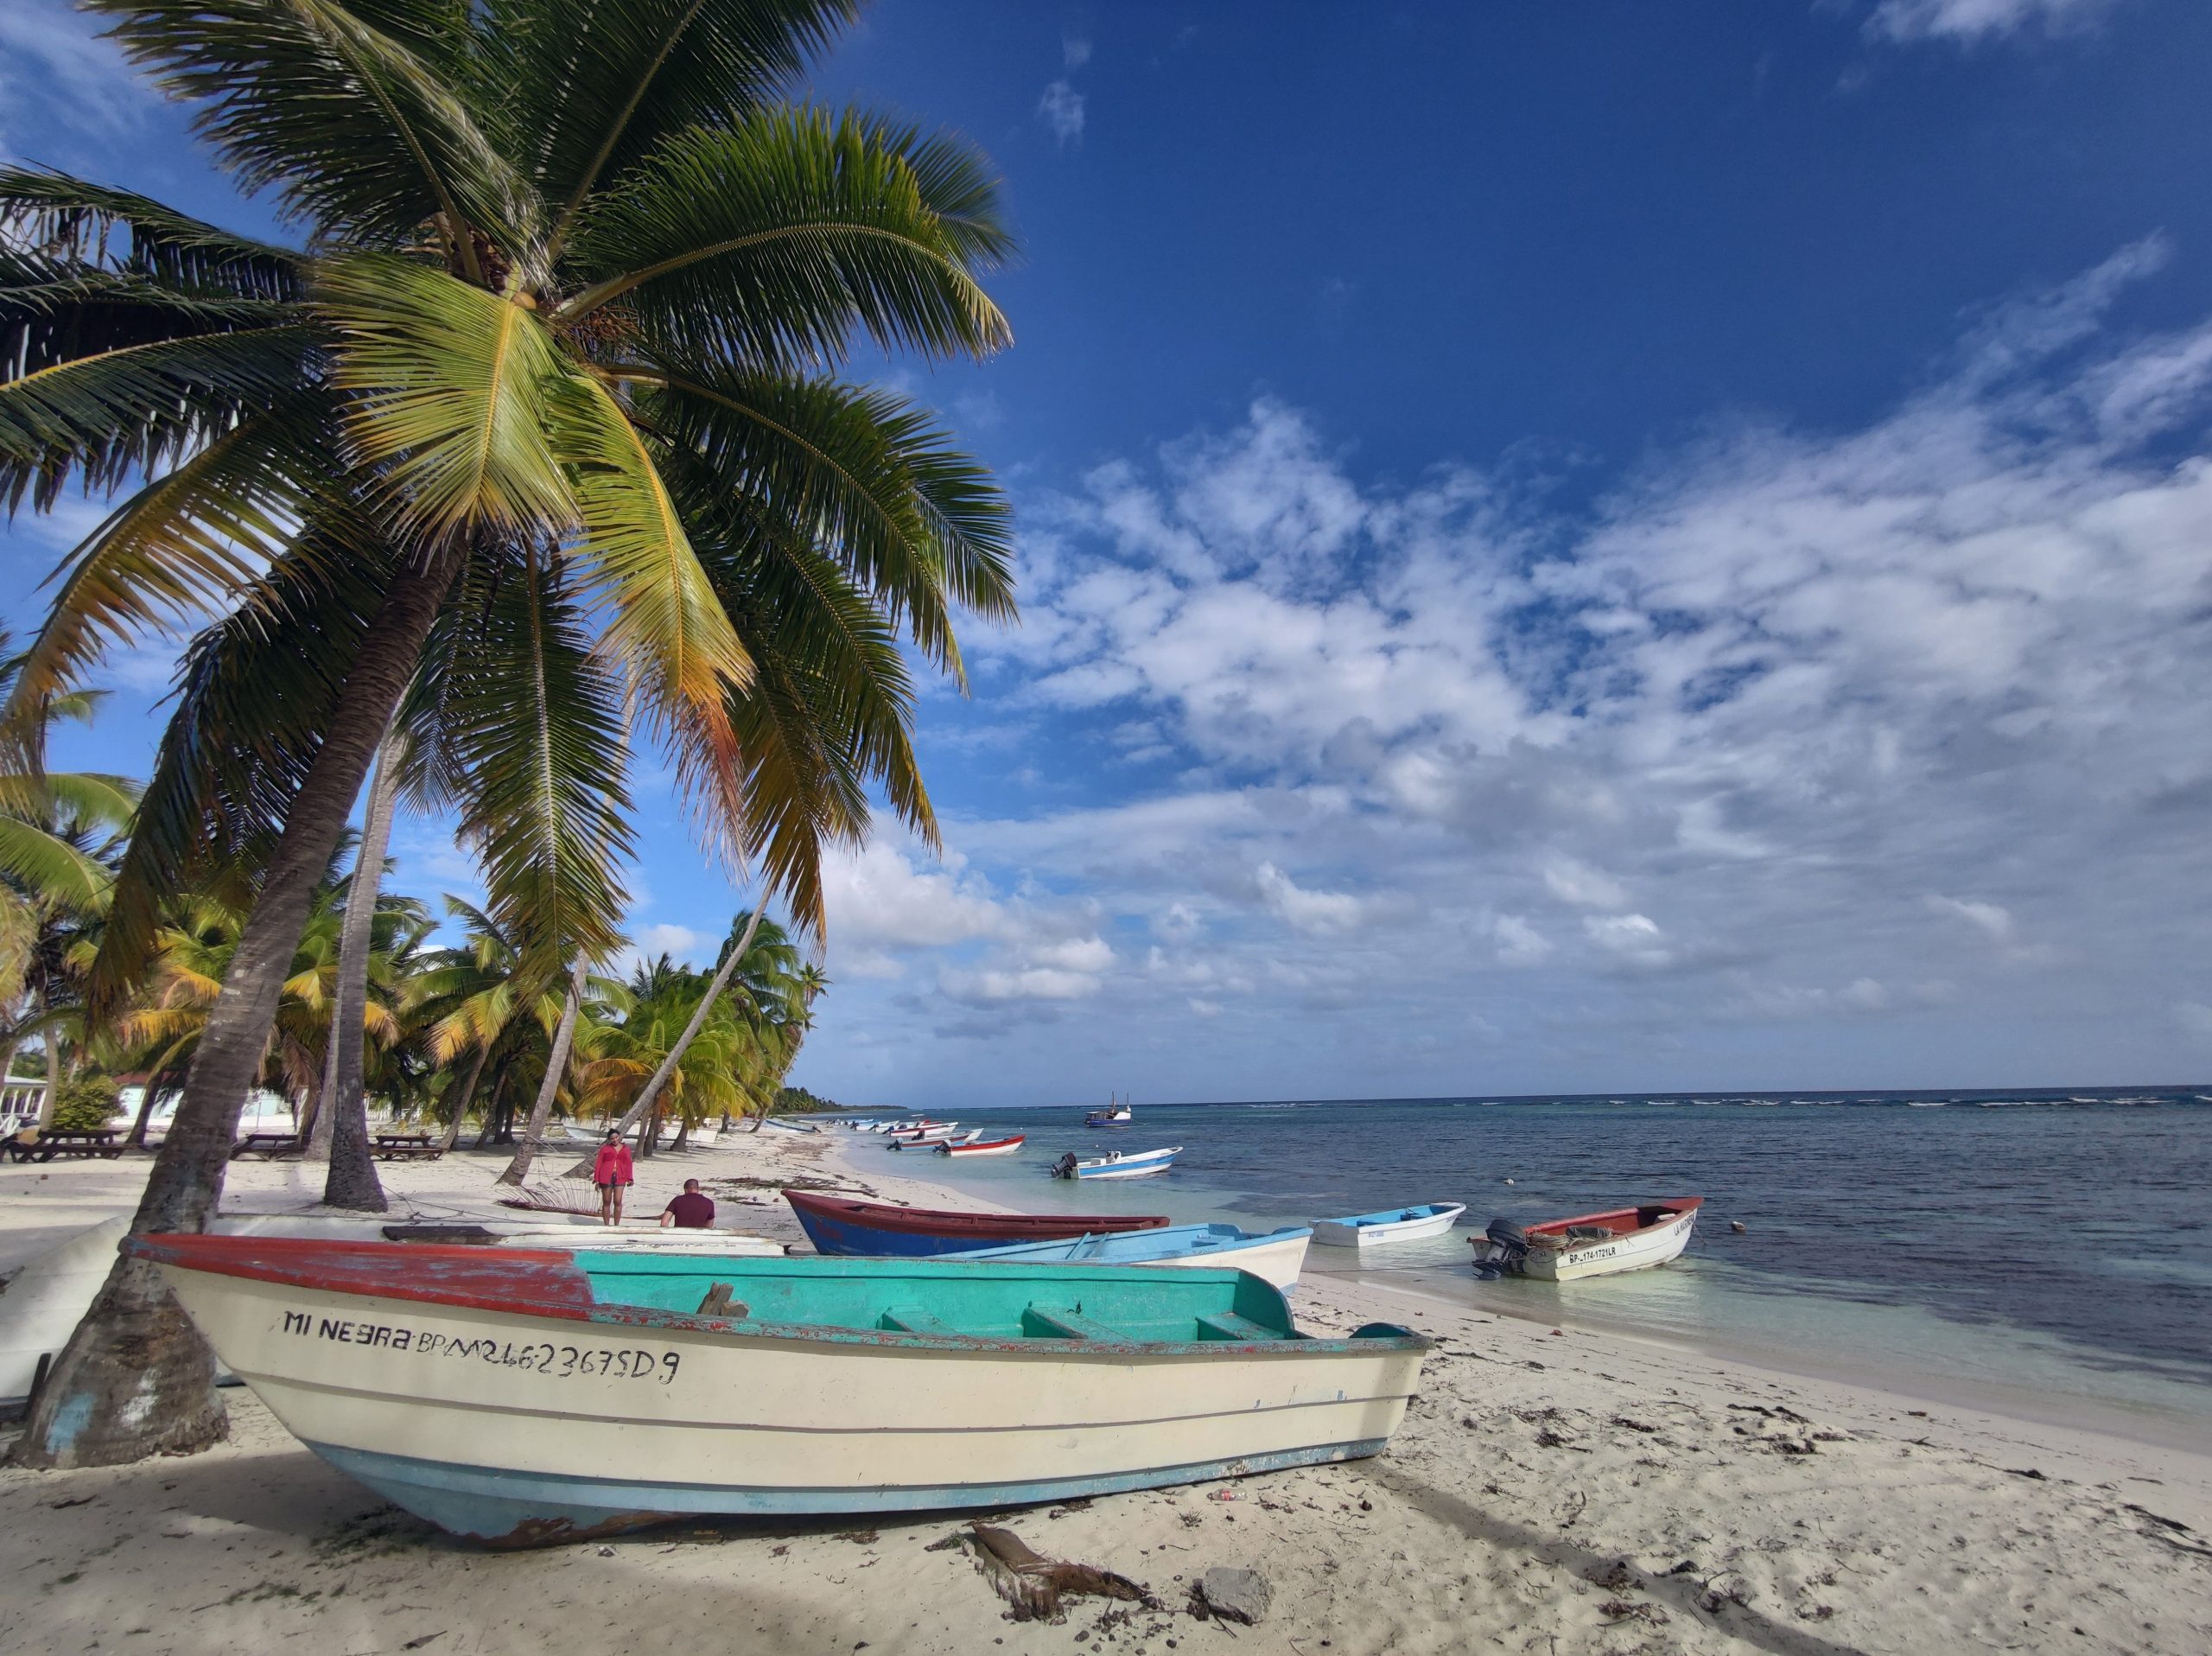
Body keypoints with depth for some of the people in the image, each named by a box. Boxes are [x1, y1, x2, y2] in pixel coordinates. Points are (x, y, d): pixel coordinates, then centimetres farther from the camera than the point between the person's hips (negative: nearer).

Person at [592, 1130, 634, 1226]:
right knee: (606, 1202, 7)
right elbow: (599, 1163, 3)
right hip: (606, 1178, 0)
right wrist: (596, 1178, -3)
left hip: (620, 1178, 0)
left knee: (618, 1202, -6)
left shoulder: (626, 1149, 10)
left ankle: (616, 1225, 2)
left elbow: (628, 1164, 9)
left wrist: (629, 1179, 4)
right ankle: (606, 1225, 15)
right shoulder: (605, 1148, 5)